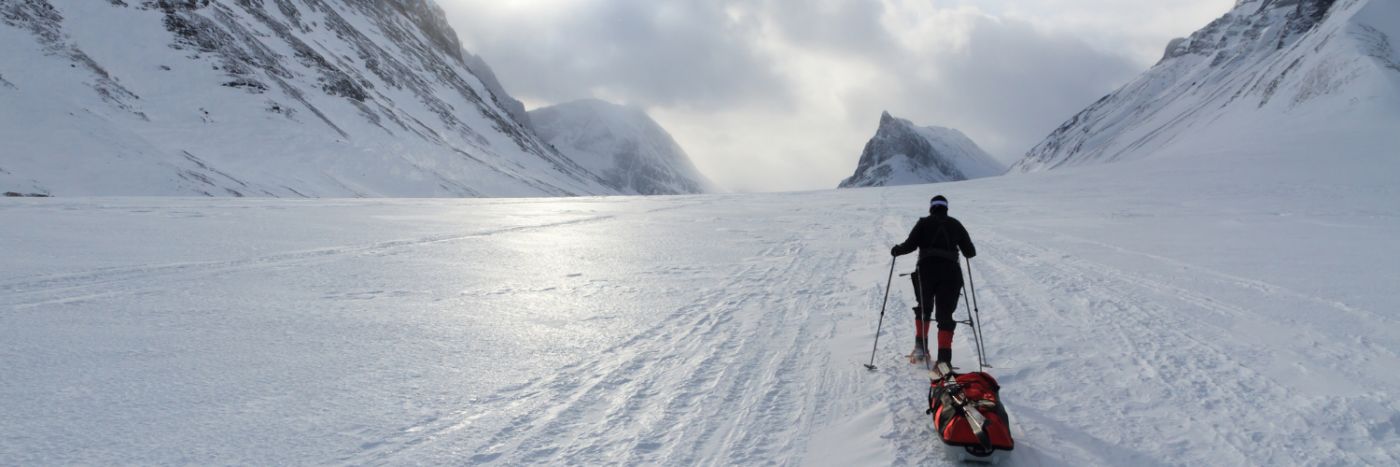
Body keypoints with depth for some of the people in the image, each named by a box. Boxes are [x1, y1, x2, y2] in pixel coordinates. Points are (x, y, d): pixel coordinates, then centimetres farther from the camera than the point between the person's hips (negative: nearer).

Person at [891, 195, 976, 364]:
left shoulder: (924, 223, 7)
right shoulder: (955, 225, 12)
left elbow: (910, 245, -4)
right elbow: (970, 252, 13)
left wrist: (896, 250, 15)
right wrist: (968, 251, 36)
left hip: (926, 270, -1)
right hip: (950, 271, 1)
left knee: (923, 309, 21)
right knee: (946, 315, 2)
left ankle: (921, 346, 11)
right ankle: (944, 358, -7)